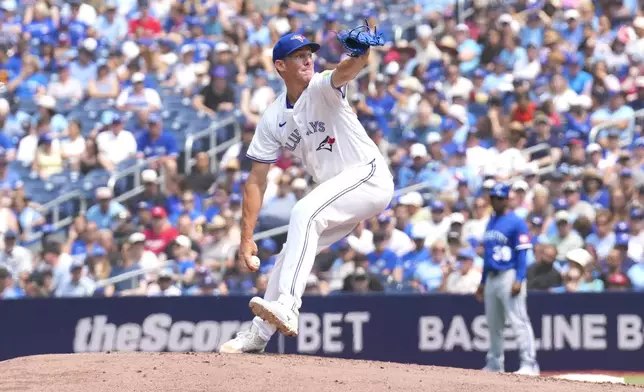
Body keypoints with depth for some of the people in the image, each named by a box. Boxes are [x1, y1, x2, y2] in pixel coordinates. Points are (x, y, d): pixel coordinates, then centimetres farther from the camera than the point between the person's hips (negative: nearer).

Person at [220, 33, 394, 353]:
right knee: (291, 253, 11)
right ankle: (258, 335, 26)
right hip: (337, 194, 7)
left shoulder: (321, 89, -12)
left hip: (369, 175, -7)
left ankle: (287, 308, -39)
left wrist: (360, 55, -62)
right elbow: (256, 179, 3)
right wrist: (246, 237, -3)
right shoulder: (273, 119, 4)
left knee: (304, 212, -28)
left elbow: (344, 72, -38)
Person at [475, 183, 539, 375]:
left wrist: (519, 280, -20)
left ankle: (529, 363, -15)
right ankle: (495, 363, 23)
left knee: (519, 321, -13)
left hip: (509, 276, -8)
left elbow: (522, 253, -12)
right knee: (493, 324, 14)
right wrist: (482, 282, 20)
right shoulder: (490, 222, 16)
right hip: (491, 278, 8)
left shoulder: (516, 223, -7)